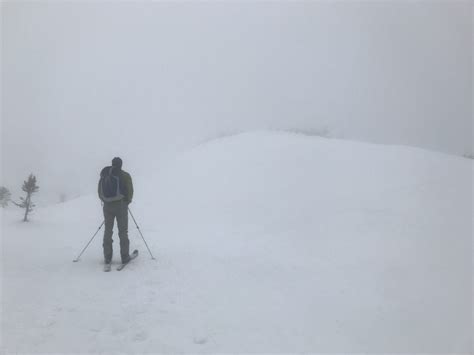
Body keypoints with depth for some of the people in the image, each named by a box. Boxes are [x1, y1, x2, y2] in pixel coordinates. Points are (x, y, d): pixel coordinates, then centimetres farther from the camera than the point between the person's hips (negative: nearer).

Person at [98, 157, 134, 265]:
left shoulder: (104, 175, 5)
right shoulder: (125, 176, -6)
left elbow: (100, 193, 8)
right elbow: (130, 192, -5)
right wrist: (127, 202, 13)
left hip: (107, 206, 3)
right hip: (121, 206, -3)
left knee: (107, 231, 11)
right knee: (123, 232, 5)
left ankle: (107, 257, 12)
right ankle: (125, 257, 5)